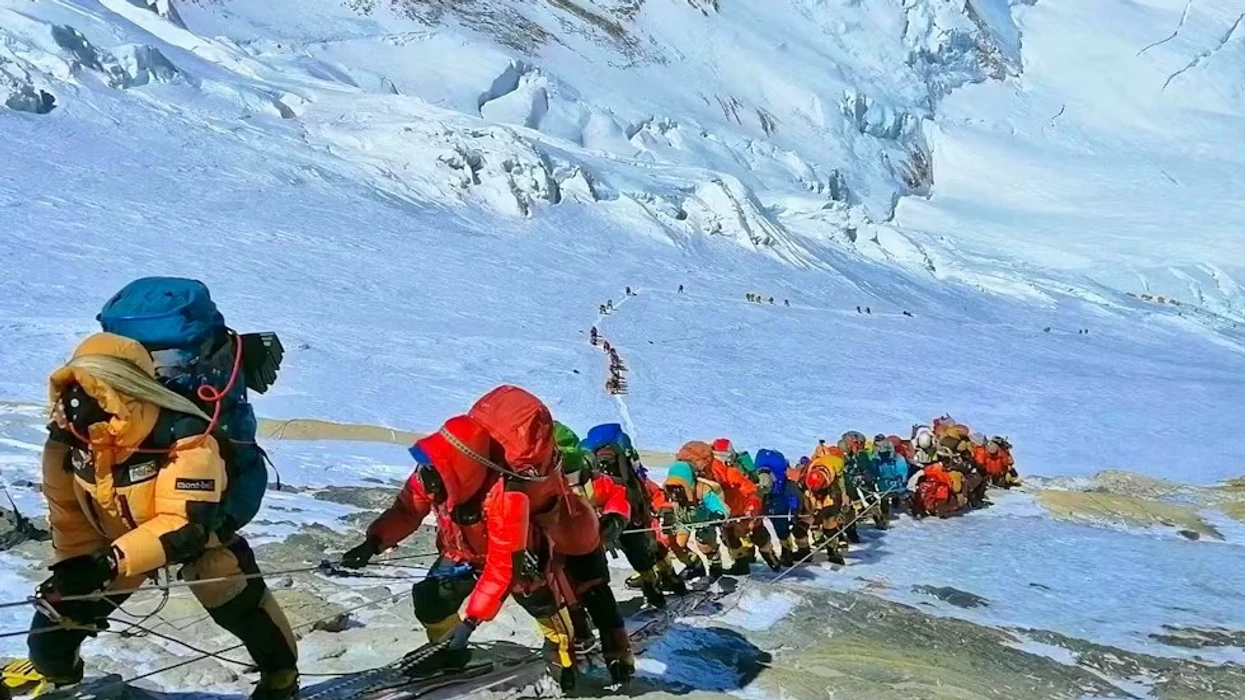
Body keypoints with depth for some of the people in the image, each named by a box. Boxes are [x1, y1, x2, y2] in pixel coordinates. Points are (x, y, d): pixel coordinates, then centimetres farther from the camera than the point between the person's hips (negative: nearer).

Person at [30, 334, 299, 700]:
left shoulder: (183, 436, -39)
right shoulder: (68, 436, -22)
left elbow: (185, 523, -39)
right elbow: (68, 509, -6)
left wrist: (111, 562, -46)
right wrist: (74, 563, -15)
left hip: (192, 530, -4)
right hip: (113, 537, 4)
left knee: (239, 600, -16)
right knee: (57, 612, 2)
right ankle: (53, 670, 36)